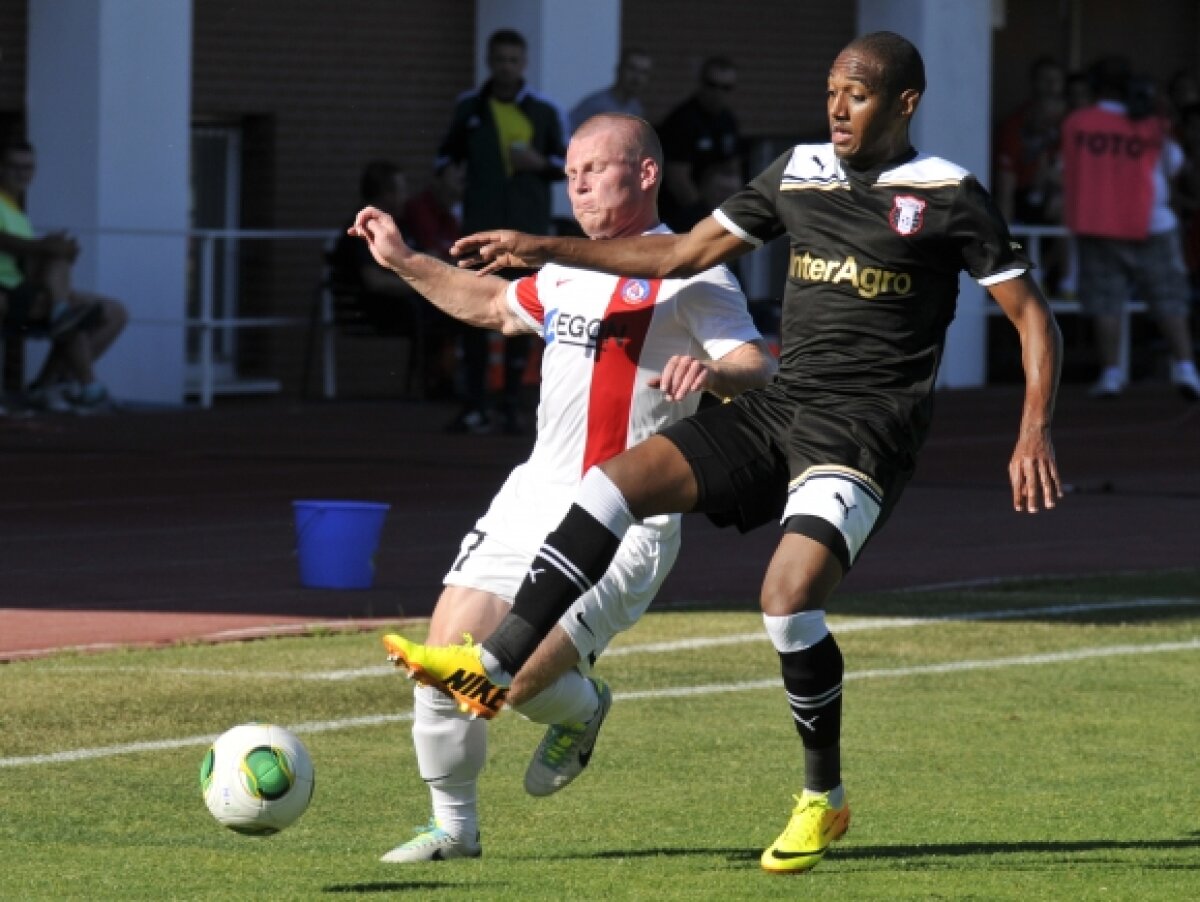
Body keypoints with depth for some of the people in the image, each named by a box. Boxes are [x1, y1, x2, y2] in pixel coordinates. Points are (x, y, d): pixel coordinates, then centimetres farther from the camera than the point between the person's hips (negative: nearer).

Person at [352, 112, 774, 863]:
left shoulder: (687, 276, -8)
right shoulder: (567, 272, 17)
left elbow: (759, 370, -20)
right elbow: (491, 305, 37)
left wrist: (713, 371, -42)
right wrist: (405, 262, 30)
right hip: (532, 502, 7)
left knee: (513, 678, -18)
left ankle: (580, 709, 18)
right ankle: (453, 825, 16)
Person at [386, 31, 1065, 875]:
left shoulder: (948, 196, -4)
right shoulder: (799, 173, 12)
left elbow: (1032, 314, -1)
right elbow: (686, 252, 20)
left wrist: (1035, 431, -15)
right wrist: (546, 249, 16)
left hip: (863, 436, -6)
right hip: (776, 410, 6)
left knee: (790, 594, -25)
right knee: (614, 481, -12)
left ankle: (824, 798, -3)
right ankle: (492, 668, -11)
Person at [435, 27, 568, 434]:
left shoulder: (545, 112, 5)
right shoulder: (469, 108, 6)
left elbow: (566, 164, 7)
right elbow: (448, 153, 17)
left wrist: (542, 163, -11)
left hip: (528, 227, 0)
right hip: (481, 224, 0)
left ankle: (512, 404, 11)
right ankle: (474, 407, -2)